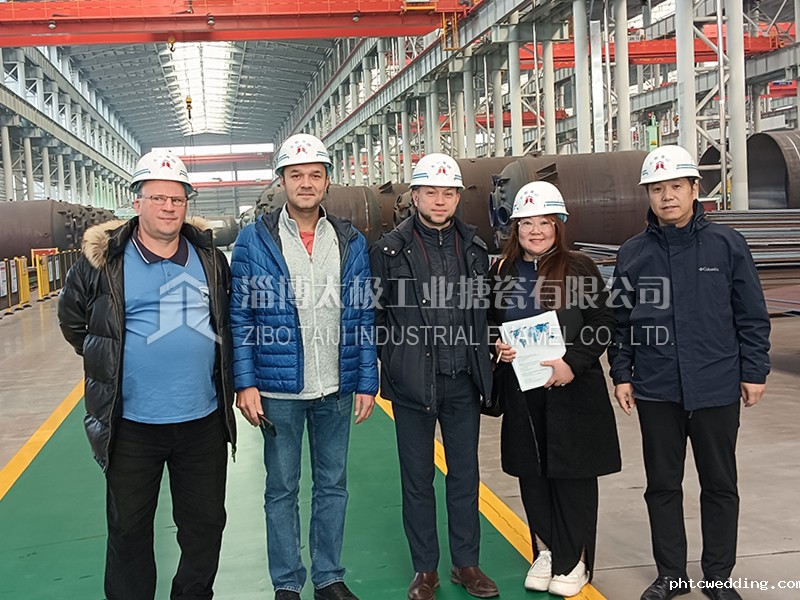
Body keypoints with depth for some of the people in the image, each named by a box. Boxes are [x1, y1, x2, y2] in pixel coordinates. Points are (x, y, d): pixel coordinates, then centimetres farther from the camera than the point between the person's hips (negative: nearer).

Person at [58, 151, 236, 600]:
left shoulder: (210, 256, 3)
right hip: (131, 422, -2)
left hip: (203, 418, 3)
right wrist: (108, 360, 7)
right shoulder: (104, 258, -5)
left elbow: (229, 319, 18)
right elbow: (73, 318, 10)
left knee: (206, 521, 15)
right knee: (129, 528, 12)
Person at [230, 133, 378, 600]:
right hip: (278, 390, -2)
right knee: (282, 488, 10)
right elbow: (240, 318, -3)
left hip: (337, 389, 2)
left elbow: (364, 318, 5)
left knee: (333, 485, 13)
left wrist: (367, 382, 1)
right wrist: (245, 383, -9)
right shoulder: (255, 240, -3)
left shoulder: (351, 241, 4)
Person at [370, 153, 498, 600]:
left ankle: (467, 563, 27)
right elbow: (373, 315, -2)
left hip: (463, 380, 3)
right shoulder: (390, 250, -4)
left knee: (465, 474, 12)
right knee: (418, 478, 9)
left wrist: (484, 366, 7)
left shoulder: (474, 246, 6)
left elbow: (483, 309, 13)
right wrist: (372, 375, -6)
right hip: (413, 383, -3)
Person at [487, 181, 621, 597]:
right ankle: (545, 551, 27)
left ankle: (574, 561, 18)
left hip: (572, 388, -3)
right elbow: (491, 322, 17)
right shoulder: (503, 272, 7)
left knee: (573, 474, 3)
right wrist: (497, 345, -5)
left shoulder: (579, 268, -3)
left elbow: (602, 325, -5)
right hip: (521, 389, 4)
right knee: (531, 473, 11)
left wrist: (572, 363, -17)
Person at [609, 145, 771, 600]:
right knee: (663, 485, 11)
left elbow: (752, 316, 0)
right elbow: (621, 321, 7)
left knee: (720, 485, 11)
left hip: (717, 388, -1)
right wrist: (622, 374, 4)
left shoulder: (727, 245, -3)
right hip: (656, 391, 2)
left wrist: (754, 372, -2)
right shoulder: (633, 253, 2)